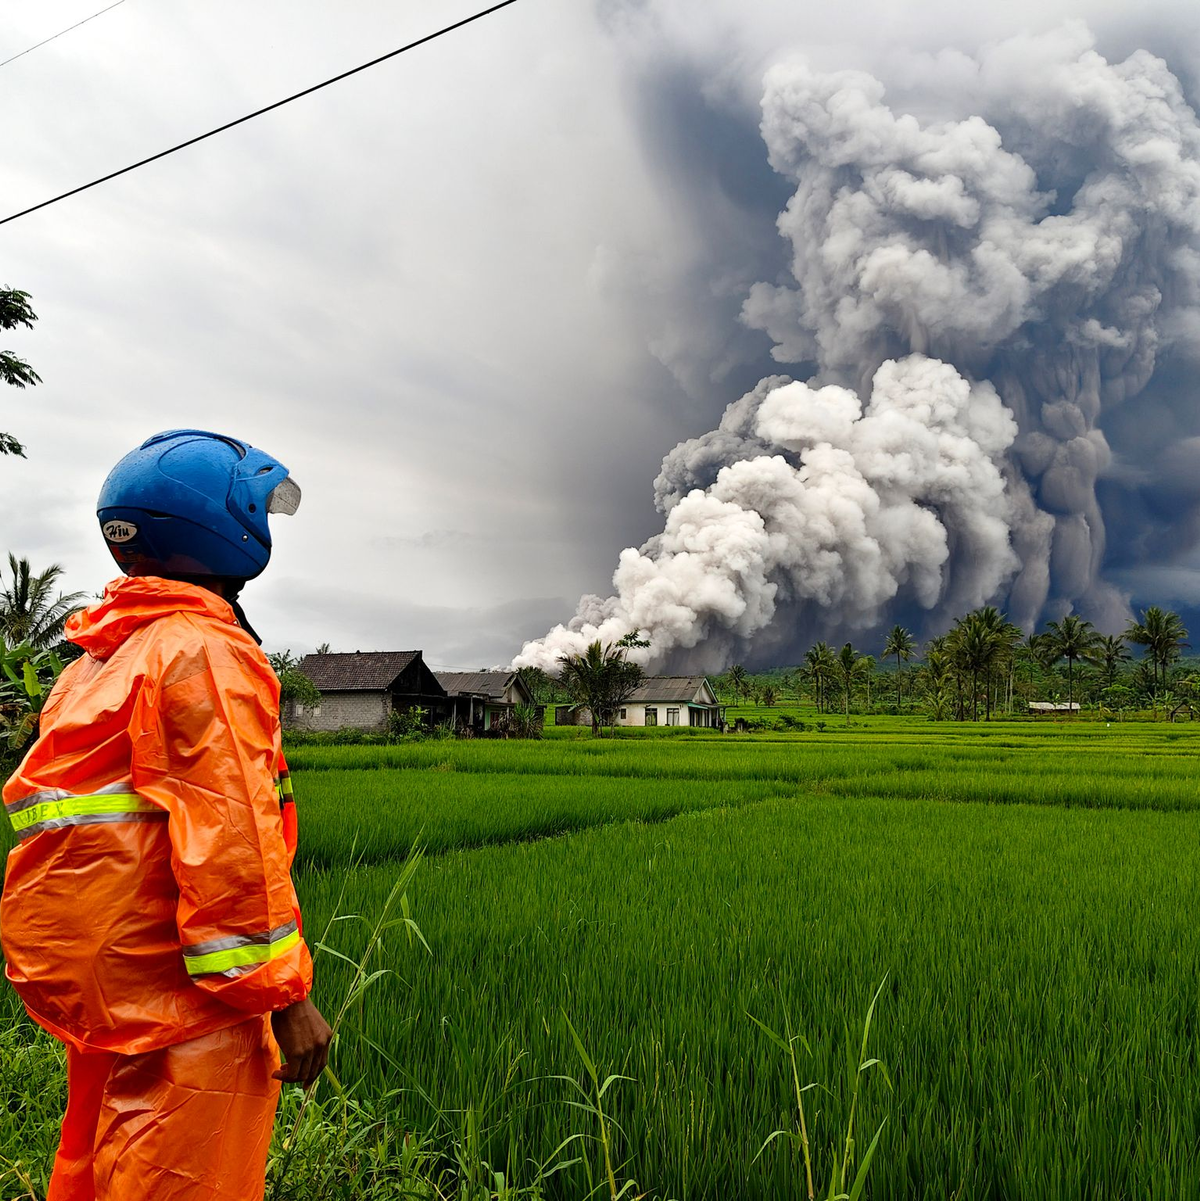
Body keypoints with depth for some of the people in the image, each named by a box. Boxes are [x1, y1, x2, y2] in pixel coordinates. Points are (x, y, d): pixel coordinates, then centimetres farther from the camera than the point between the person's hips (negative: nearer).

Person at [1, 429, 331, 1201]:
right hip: (181, 993, -9)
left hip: (97, 985, 10)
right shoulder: (207, 652, -15)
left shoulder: (101, 659, 14)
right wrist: (284, 993, -17)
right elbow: (229, 834, -21)